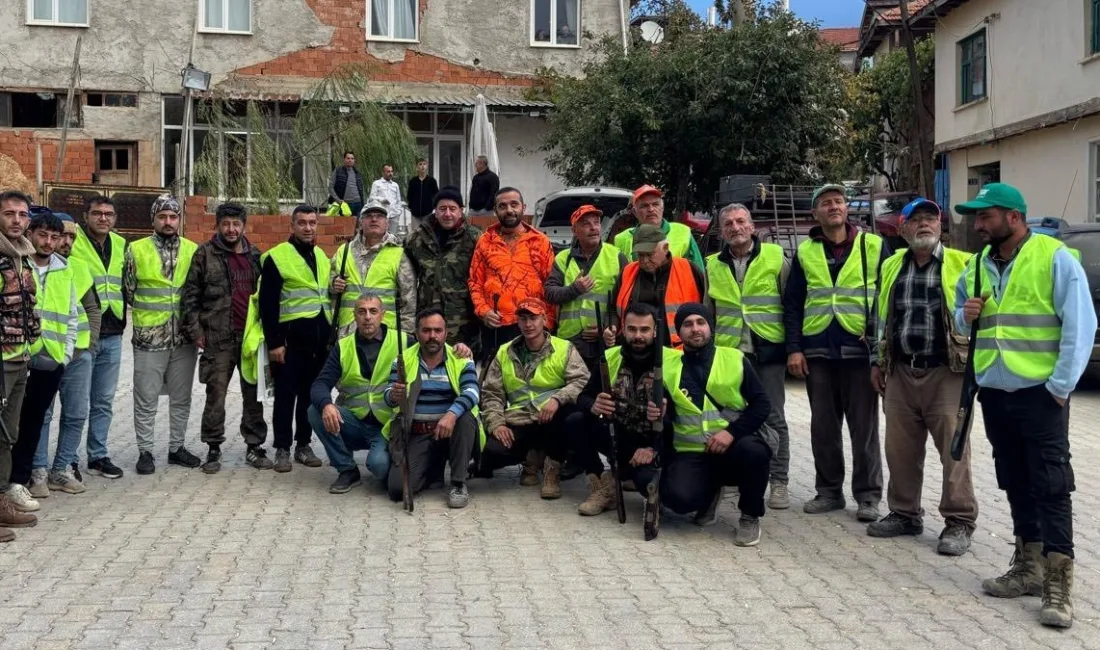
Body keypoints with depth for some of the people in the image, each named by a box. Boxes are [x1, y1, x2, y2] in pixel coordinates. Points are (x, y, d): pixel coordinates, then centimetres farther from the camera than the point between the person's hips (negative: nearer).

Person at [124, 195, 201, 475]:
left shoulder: (193, 250, 5)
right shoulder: (136, 250, -1)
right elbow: (127, 291, 3)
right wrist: (148, 310, 4)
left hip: (184, 337, 2)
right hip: (148, 338, -2)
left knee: (181, 397, 11)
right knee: (146, 399, 3)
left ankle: (176, 447, 23)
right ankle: (145, 451, 14)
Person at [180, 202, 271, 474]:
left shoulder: (255, 255, 11)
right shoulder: (205, 254, 0)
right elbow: (190, 295, 0)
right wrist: (195, 329, -6)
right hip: (219, 338, -3)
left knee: (254, 393, 8)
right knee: (216, 394, 2)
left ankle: (254, 446, 18)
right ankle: (213, 448, 13)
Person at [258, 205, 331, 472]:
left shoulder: (322, 256, 14)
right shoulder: (276, 257, -6)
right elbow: (268, 304, -9)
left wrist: (330, 335, 18)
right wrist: (273, 342, -14)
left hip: (320, 339, 6)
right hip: (291, 337, -5)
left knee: (311, 395, 10)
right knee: (286, 395, 1)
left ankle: (304, 445, 20)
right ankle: (282, 448, 9)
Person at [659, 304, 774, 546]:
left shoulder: (734, 359, 2)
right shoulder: (669, 367, 5)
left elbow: (761, 404, -1)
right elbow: (668, 416, 11)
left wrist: (732, 432, -16)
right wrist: (657, 415, -13)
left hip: (735, 446, -1)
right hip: (691, 453, 1)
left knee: (754, 451, -36)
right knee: (677, 497, -28)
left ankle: (750, 517, -6)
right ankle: (710, 492, 12)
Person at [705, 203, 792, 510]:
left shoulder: (775, 257, -1)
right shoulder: (712, 265, 9)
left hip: (769, 350, -3)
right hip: (728, 352, 3)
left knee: (773, 417, 2)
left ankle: (779, 482, 9)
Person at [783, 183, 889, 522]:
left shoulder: (873, 245, 4)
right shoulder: (805, 252, 10)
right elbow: (792, 303, 8)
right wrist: (794, 348, 0)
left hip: (861, 350, -2)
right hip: (817, 351, 2)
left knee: (864, 427, 2)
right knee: (823, 426, 9)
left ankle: (868, 496, 11)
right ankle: (829, 491, 20)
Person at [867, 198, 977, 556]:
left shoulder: (961, 264, -3)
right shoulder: (892, 266, 13)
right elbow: (881, 316, 19)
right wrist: (878, 361, 16)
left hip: (947, 372, -5)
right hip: (901, 371, 5)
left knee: (953, 449, -2)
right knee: (900, 449, 10)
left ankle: (959, 522, 8)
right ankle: (904, 514, 23)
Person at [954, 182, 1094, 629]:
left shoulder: (1055, 258, -9)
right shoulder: (976, 265, 11)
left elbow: (1080, 326, -12)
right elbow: (961, 316, 23)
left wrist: (1061, 385, -16)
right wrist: (964, 316, -2)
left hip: (1039, 392, -6)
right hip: (994, 392, 7)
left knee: (1050, 485, -4)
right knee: (1016, 483, 13)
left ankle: (1058, 585, -1)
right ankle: (1029, 567, 24)